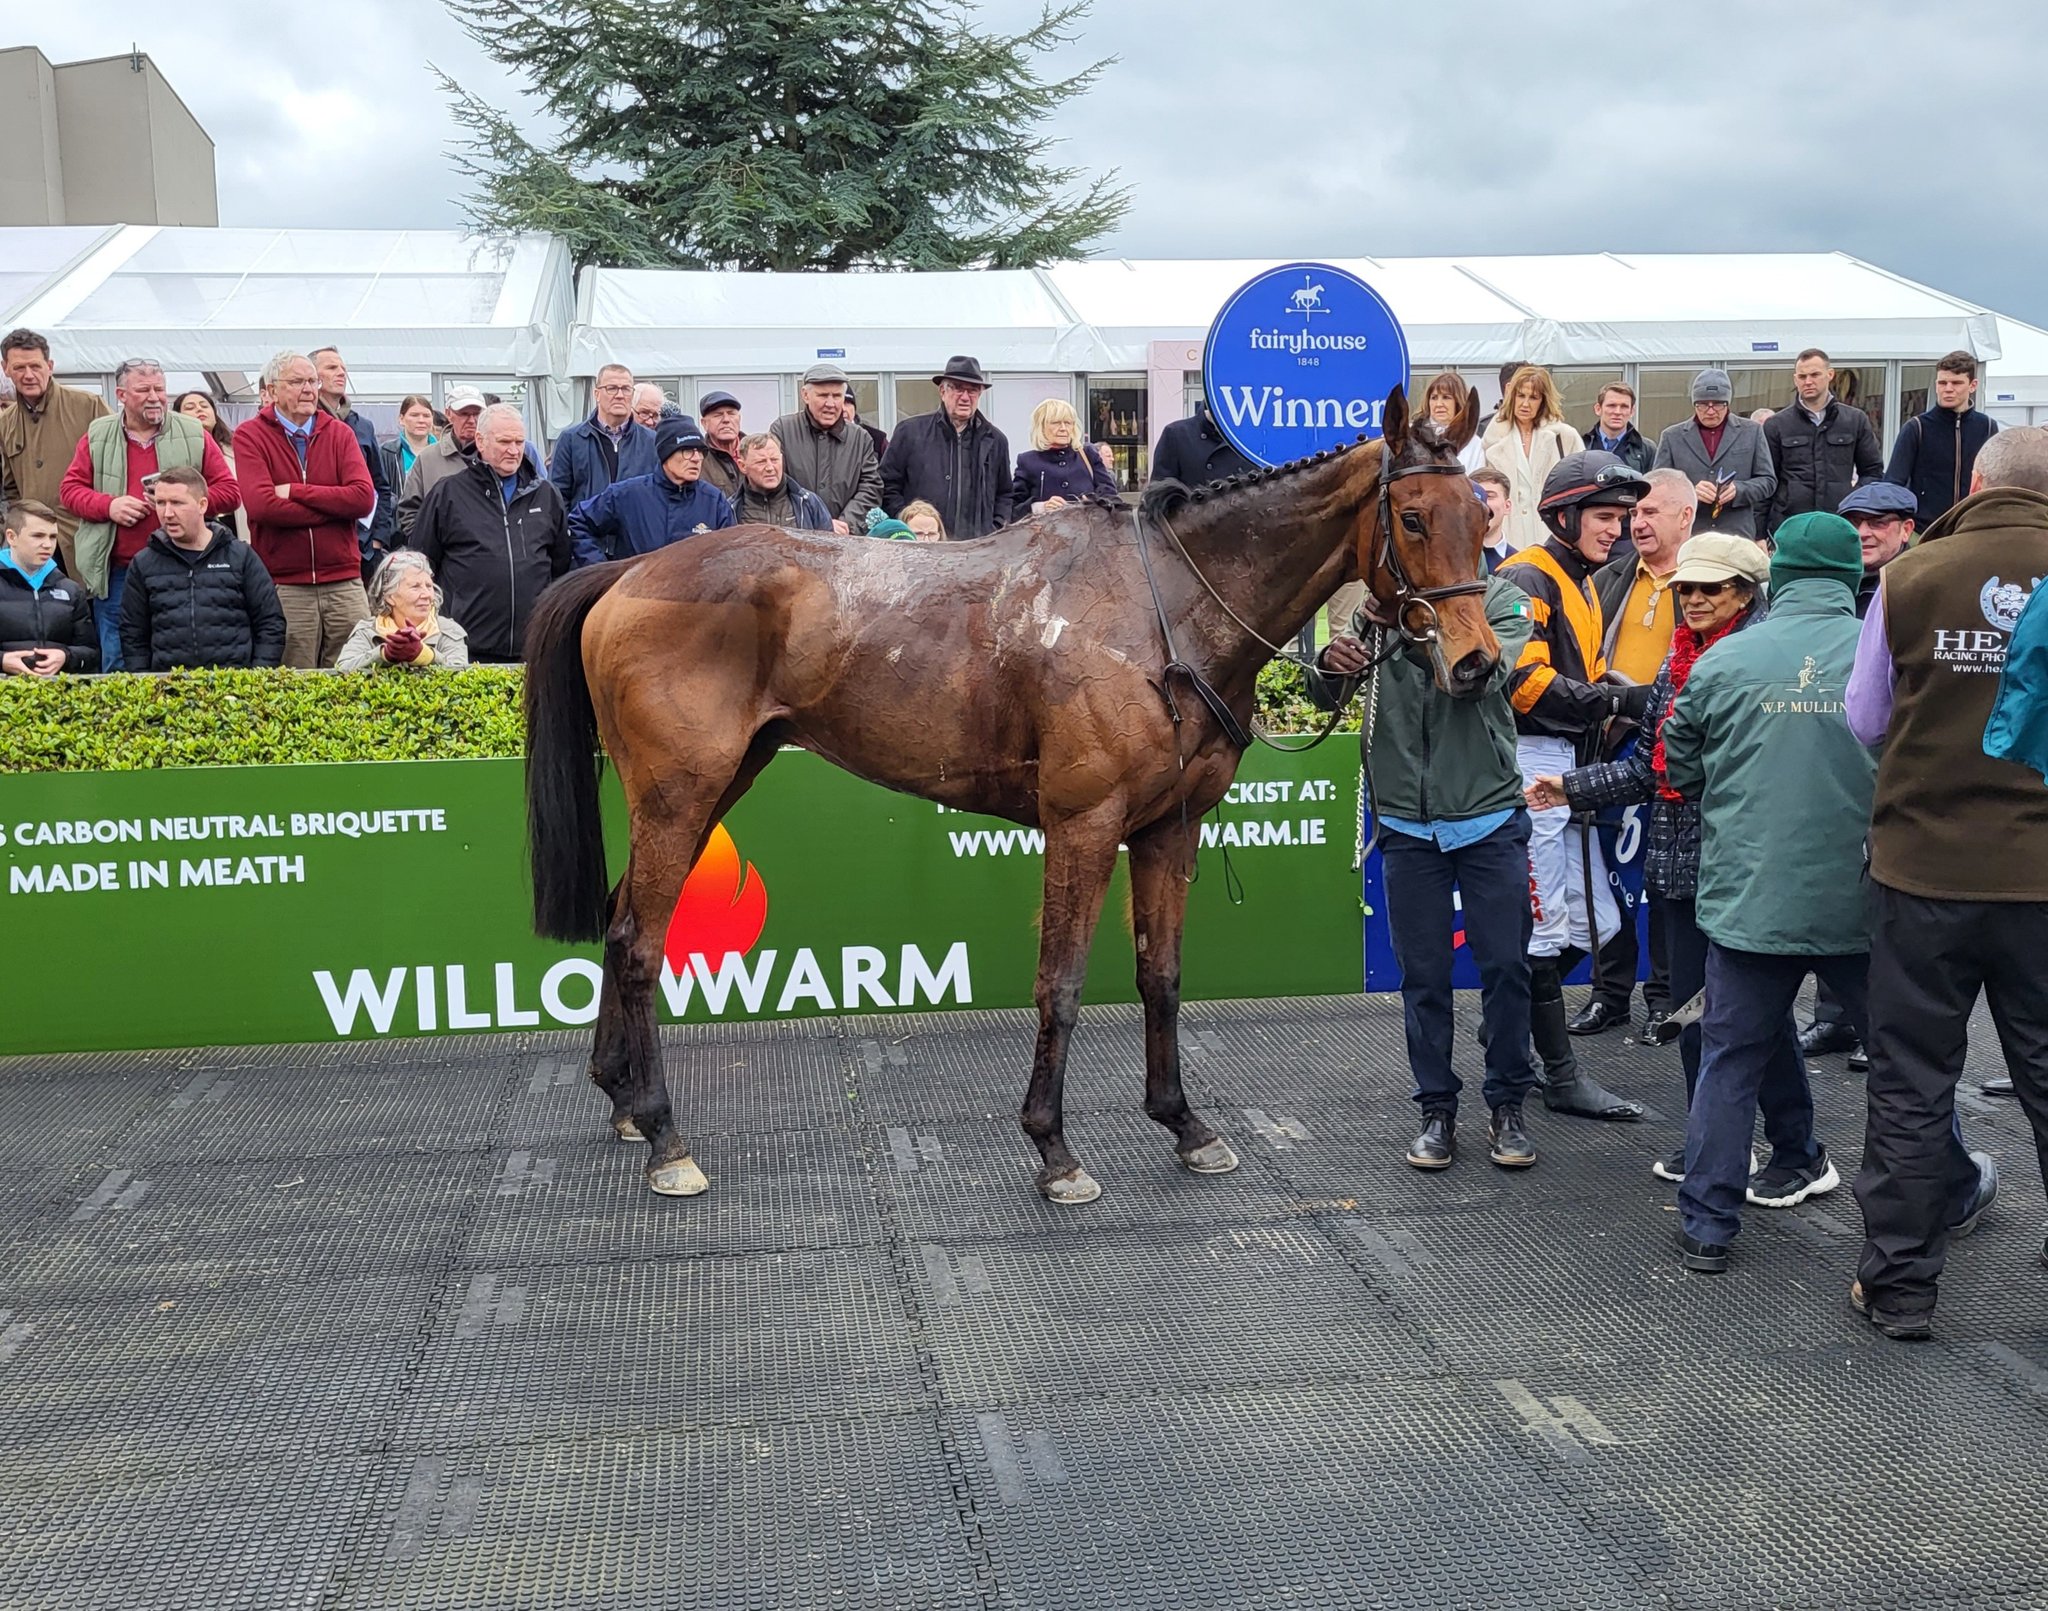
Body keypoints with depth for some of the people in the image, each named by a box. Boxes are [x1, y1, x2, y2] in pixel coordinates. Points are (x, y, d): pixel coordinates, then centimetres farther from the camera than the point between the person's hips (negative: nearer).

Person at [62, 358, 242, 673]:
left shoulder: (194, 436, 5)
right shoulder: (97, 436, 8)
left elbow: (230, 492, 2)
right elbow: (71, 489, 9)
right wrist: (108, 506, -10)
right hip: (116, 573, 1)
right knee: (116, 666, 7)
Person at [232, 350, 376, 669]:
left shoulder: (339, 433, 10)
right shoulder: (249, 435, 2)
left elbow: (364, 498, -6)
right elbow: (261, 505, -14)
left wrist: (295, 491, -10)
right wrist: (336, 506, -9)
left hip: (344, 583, 3)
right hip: (284, 588, -2)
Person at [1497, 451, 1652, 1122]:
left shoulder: (1581, 583, 22)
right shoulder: (1528, 578, -10)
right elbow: (1528, 682, -21)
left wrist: (1631, 700, 6)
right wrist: (1619, 701, -24)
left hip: (1570, 767, 10)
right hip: (1532, 760, -10)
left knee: (1593, 925, 11)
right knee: (1546, 930, -3)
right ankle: (1562, 1076, 5)